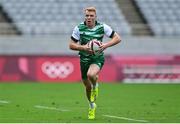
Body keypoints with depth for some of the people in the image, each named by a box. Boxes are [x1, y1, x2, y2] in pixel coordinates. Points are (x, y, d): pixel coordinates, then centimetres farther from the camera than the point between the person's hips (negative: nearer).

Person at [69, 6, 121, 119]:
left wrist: (105, 45, -21)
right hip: (84, 59, 2)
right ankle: (92, 106, 39)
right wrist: (83, 47, -22)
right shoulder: (79, 28, -8)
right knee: (88, 86, 11)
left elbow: (118, 38, -6)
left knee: (91, 75, -35)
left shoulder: (102, 27, -10)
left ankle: (95, 86, 1)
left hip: (98, 58, -2)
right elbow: (71, 45, -4)